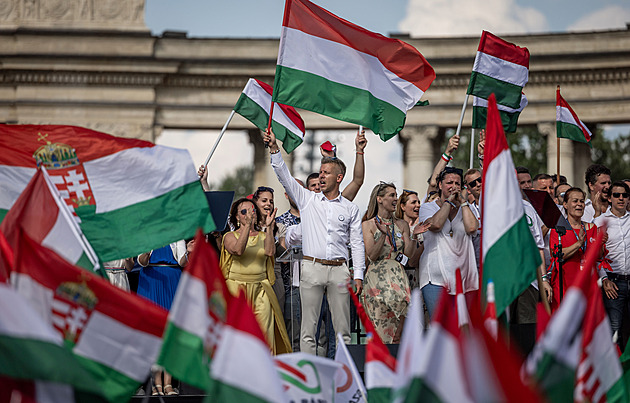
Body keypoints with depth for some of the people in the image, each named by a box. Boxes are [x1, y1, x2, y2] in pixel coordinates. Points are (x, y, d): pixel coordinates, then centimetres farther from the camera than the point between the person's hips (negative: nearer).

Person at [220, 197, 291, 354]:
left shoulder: (263, 236, 15)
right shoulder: (230, 236, 8)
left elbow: (270, 251, -6)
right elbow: (238, 250, -15)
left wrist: (269, 227, -10)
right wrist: (247, 225, -19)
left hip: (260, 290, 2)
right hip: (237, 288, -2)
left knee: (264, 331, -7)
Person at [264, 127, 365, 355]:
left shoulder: (350, 208, 10)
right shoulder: (307, 200, 10)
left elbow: (357, 243, 9)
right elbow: (284, 176, 2)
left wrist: (358, 275, 1)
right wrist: (274, 148, -9)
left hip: (339, 269, 0)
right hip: (312, 268, 0)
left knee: (342, 327, 2)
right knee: (309, 326, -2)